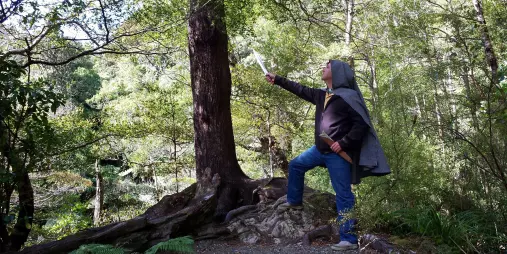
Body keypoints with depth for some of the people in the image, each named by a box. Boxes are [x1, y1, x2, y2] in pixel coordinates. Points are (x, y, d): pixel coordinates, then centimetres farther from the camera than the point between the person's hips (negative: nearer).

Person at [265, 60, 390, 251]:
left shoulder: (348, 96, -14)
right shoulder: (321, 95, 10)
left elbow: (362, 123, -18)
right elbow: (300, 90, 21)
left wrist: (344, 143, -21)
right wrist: (277, 80, 25)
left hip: (337, 154, -8)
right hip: (320, 149, 8)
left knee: (343, 195, -3)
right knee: (296, 165, 20)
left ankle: (349, 240, 5)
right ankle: (294, 201, 39)